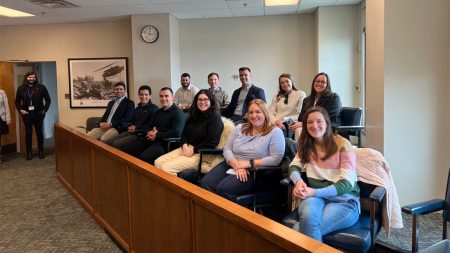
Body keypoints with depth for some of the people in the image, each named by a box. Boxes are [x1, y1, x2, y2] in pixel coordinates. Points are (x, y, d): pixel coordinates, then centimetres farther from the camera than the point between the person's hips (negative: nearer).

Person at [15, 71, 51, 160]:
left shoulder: (41, 87, -4)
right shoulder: (21, 88, 2)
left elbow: (48, 100, 2)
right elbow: (17, 101, 12)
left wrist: (44, 110, -4)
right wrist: (20, 110, -2)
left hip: (38, 114, -1)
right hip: (26, 114, 1)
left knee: (39, 133, 7)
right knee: (28, 133, 5)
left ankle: (41, 151, 18)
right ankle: (29, 152, 13)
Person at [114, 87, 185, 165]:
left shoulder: (178, 113, -5)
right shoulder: (158, 112, 22)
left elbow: (177, 132, -20)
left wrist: (157, 135, -11)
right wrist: (149, 133, 3)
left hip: (165, 143, -8)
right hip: (150, 140, 8)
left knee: (144, 157, -38)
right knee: (118, 145, -5)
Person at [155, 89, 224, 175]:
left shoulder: (215, 118, -9)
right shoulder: (193, 116, 15)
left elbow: (211, 142, -16)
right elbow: (184, 134, 16)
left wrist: (193, 150, -14)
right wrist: (185, 146, -5)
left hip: (201, 154, -8)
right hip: (187, 149, 8)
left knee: (166, 168, -22)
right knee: (158, 162, -8)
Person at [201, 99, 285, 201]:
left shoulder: (275, 132, -4)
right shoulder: (240, 128, 12)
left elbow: (275, 159, -12)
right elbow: (227, 149, 7)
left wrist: (249, 164, -16)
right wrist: (237, 165, -13)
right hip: (232, 165, 5)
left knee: (223, 189, -28)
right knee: (205, 183, -20)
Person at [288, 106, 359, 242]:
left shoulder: (343, 144, -5)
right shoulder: (306, 145, 13)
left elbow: (347, 183, -12)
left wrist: (314, 192, -23)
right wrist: (298, 182, -17)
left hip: (344, 199, -3)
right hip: (314, 196, 4)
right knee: (308, 215, -36)